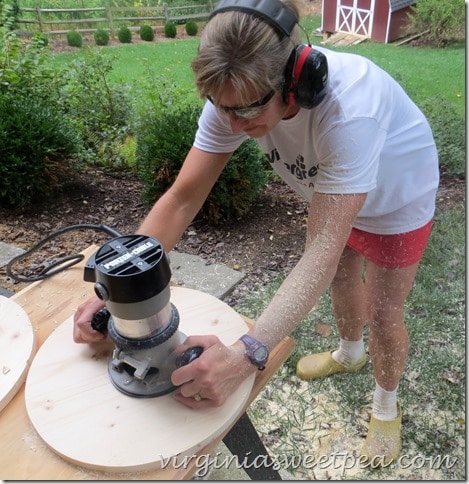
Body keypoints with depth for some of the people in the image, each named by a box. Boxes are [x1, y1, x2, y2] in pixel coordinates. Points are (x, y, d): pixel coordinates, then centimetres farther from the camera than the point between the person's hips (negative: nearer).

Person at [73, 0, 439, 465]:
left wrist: (245, 355, -57)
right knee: (341, 276, 21)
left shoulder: (348, 110, -45)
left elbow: (321, 251, -48)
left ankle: (386, 405, 37)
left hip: (395, 196, -4)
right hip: (333, 189, 5)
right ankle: (350, 352, 54)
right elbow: (182, 199, -29)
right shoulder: (236, 97, -28)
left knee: (383, 311, 6)